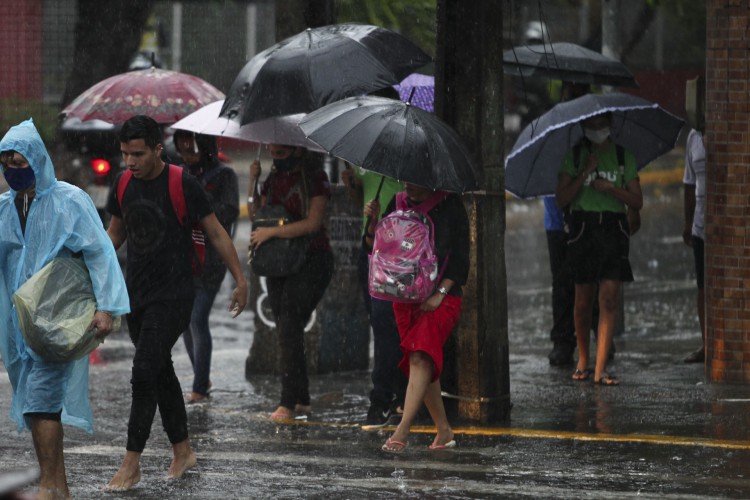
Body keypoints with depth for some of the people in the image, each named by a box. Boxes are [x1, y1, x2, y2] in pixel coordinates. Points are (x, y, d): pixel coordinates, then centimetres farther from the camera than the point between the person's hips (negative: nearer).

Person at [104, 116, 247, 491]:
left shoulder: (183, 184, -14)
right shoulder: (124, 184, 4)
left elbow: (216, 234, -6)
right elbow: (115, 233, 19)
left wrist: (241, 280, -5)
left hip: (173, 296, -6)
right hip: (136, 293, 6)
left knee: (144, 372, -13)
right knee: (160, 372, 13)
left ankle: (132, 463, -10)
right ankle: (182, 450, 27)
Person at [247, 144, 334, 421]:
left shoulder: (315, 178, -8)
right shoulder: (274, 178, 12)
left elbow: (313, 223, -16)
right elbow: (256, 215, 12)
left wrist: (271, 231, -18)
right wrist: (253, 182, 0)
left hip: (311, 260, -7)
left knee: (289, 327, -16)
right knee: (286, 332, 6)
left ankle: (288, 403, -18)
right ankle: (301, 400, 13)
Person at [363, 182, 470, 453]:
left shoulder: (449, 204, -3)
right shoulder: (400, 203, 9)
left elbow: (460, 255, -4)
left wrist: (439, 293, -13)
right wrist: (374, 221, -9)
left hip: (442, 297, -6)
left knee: (420, 358, -21)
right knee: (421, 363, 8)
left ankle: (402, 430, -29)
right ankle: (443, 431, 19)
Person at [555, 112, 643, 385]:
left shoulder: (623, 156, 10)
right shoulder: (574, 156, 7)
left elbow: (637, 202, 6)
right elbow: (561, 199, -2)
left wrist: (610, 187, -9)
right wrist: (585, 173, -11)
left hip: (614, 229, 0)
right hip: (583, 227, 0)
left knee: (609, 300, -9)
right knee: (583, 300, 3)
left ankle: (600, 370, -11)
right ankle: (583, 361, 21)